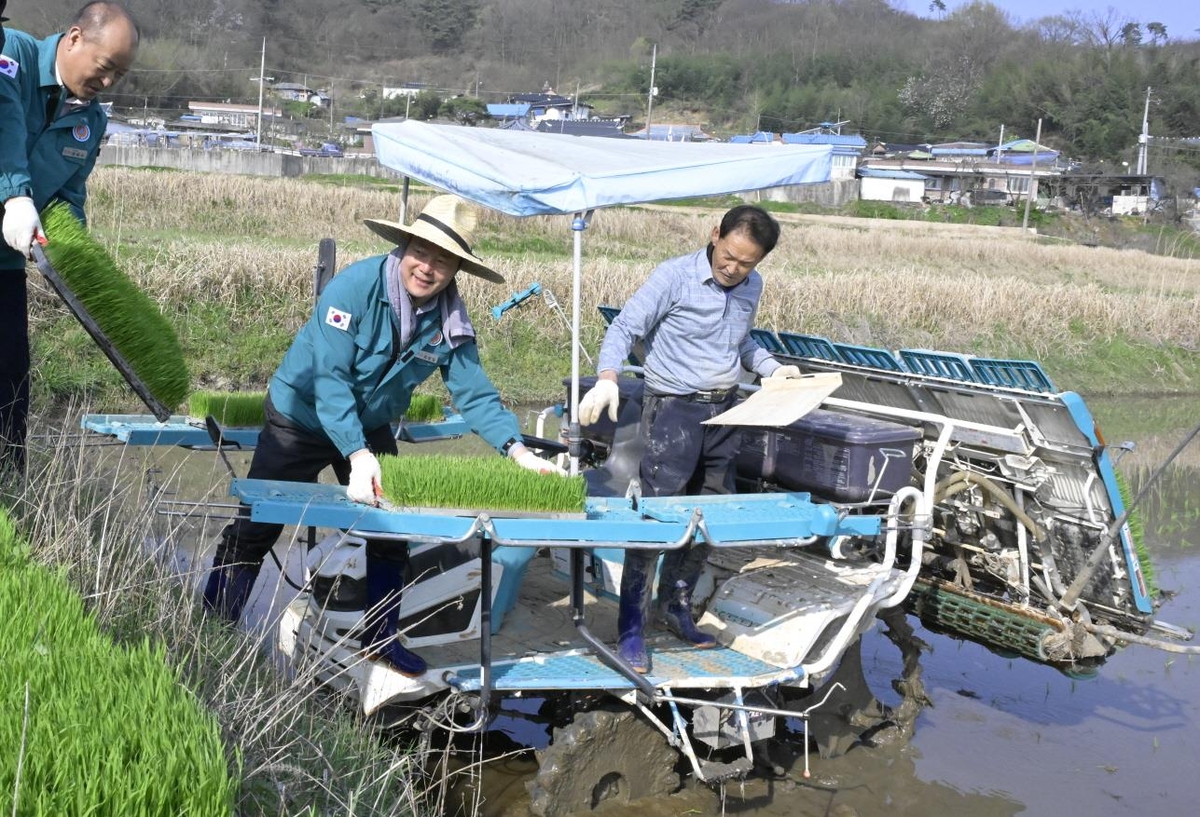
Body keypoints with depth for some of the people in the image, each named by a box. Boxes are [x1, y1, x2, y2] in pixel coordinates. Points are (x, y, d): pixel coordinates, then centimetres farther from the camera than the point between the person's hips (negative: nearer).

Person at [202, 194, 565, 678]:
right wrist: (357, 456, -43)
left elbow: (474, 393, -13)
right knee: (255, 530, 1)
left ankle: (381, 637, 22)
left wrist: (515, 448, -29)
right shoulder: (357, 286, -29)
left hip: (370, 428, 5)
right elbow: (330, 377, -34)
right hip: (302, 418, -4)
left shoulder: (451, 321, -14)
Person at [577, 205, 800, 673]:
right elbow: (625, 327, -15)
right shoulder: (675, 276, -14)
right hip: (673, 409, -7)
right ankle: (630, 630, -2)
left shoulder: (752, 286, 6)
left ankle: (676, 607, 30)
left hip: (724, 410, 7)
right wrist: (607, 377, -32)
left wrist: (771, 368, 5)